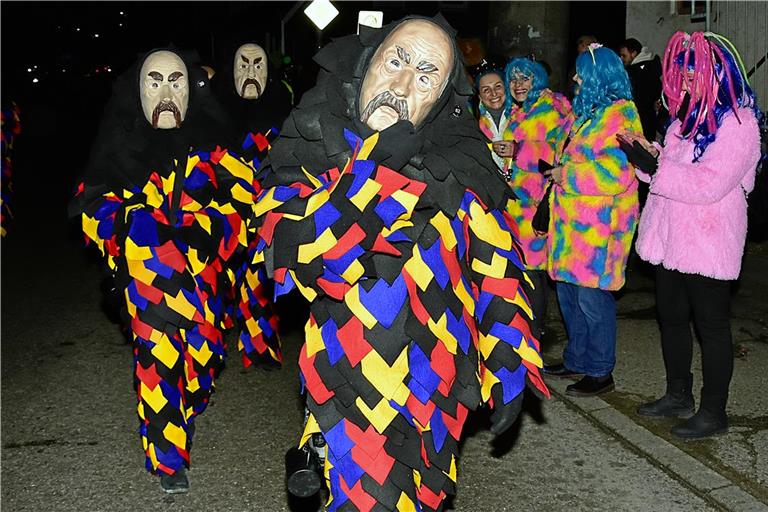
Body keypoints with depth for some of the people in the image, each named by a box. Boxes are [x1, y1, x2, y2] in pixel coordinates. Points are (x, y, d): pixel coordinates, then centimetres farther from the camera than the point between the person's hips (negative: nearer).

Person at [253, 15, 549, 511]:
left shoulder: (462, 160, -4)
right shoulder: (312, 145, -8)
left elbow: (498, 261, 5)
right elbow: (287, 252, -22)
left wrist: (508, 365, 4)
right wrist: (373, 173, -28)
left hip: (440, 394, 3)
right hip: (351, 386, -3)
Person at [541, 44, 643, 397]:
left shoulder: (620, 115, -13)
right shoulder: (588, 111, 18)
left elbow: (615, 172, -23)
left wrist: (566, 175, -14)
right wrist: (559, 173, 13)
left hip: (598, 223, -10)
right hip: (573, 220, 10)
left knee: (591, 296, -4)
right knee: (568, 291, 15)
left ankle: (600, 372, 9)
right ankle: (576, 360, 29)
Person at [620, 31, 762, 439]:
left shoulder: (737, 124, -14)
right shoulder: (687, 117, 13)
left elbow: (709, 184, -23)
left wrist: (658, 164, -21)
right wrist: (649, 155, 2)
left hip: (707, 245, -9)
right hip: (671, 238, 9)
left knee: (711, 326, 2)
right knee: (671, 317, 18)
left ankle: (713, 412, 14)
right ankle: (679, 396, 33)